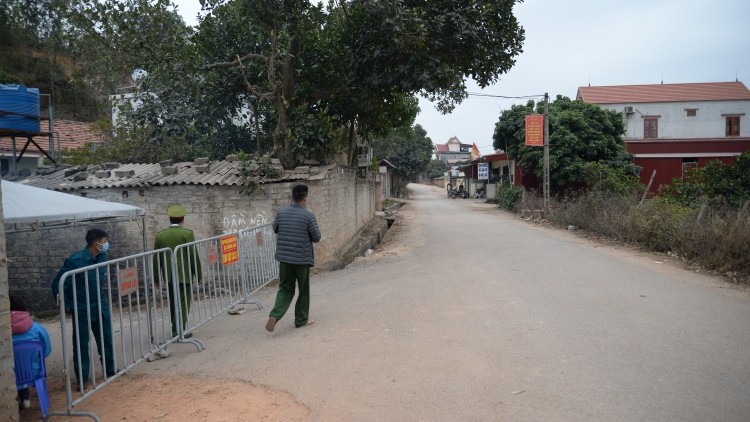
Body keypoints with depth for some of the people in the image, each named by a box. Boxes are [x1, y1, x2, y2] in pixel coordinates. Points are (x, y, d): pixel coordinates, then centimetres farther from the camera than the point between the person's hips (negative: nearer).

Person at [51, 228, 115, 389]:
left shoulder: (102, 257, -2)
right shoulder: (75, 261, -23)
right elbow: (57, 283, -17)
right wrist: (66, 305, -12)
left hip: (100, 306, 6)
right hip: (82, 309, -6)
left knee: (106, 339, 15)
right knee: (81, 344, 5)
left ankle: (110, 369, 31)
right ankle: (83, 378, 16)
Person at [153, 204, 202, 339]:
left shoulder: (160, 236, 4)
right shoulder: (187, 234, -9)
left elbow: (156, 258, 6)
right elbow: (194, 256, -9)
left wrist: (157, 277, 14)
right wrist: (198, 275, -1)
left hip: (168, 276, 5)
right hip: (184, 274, -5)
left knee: (173, 303, 16)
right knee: (184, 302, 1)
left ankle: (176, 329, 26)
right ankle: (179, 331, -1)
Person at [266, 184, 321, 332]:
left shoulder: (281, 213, 0)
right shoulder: (308, 216, -13)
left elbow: (275, 230, 15)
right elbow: (316, 238, -7)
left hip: (284, 258, 4)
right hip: (302, 259, -4)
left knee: (285, 289, 14)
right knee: (304, 290, 14)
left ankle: (275, 315, -6)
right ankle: (301, 320, 23)